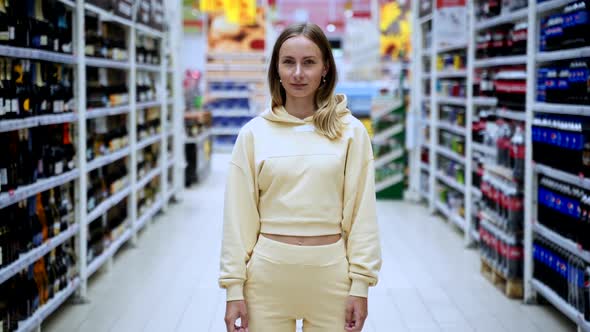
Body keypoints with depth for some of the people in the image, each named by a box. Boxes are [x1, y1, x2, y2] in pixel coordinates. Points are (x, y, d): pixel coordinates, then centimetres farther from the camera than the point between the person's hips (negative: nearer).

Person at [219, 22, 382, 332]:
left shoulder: (351, 131, 0)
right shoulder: (253, 132, 1)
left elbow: (362, 213, 0)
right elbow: (238, 216, 1)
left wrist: (361, 285, -4)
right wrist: (234, 288, -1)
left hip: (331, 273, 0)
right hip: (268, 272, 0)